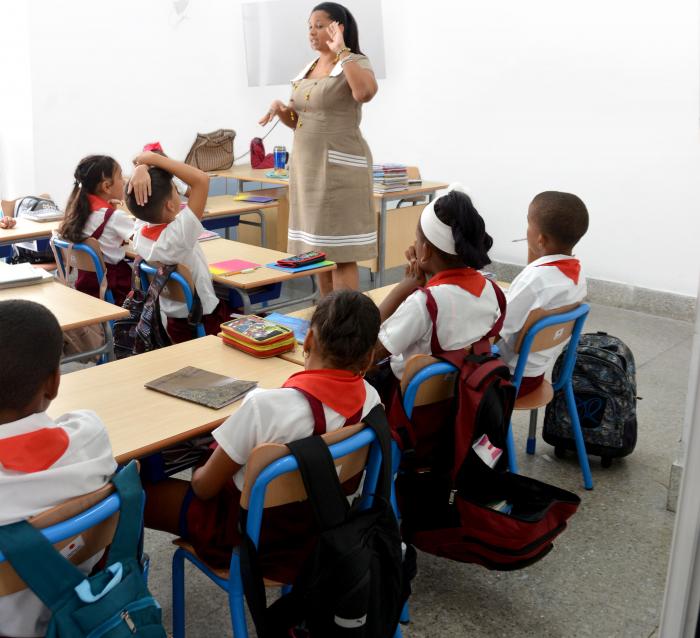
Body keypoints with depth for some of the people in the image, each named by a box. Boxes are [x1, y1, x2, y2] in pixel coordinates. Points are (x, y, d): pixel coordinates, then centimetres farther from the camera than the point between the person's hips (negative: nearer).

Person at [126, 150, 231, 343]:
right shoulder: (178, 235, -31)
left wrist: (141, 168, -24)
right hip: (205, 325, -7)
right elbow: (201, 179, -34)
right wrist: (153, 158, -28)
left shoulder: (139, 233, -12)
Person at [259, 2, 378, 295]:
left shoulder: (355, 63, -5)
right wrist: (281, 109, 1)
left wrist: (342, 52, -20)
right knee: (319, 250, 11)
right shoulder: (307, 70, 16)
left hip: (338, 167, -8)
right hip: (306, 167, 8)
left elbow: (365, 92, -29)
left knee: (341, 253, -8)